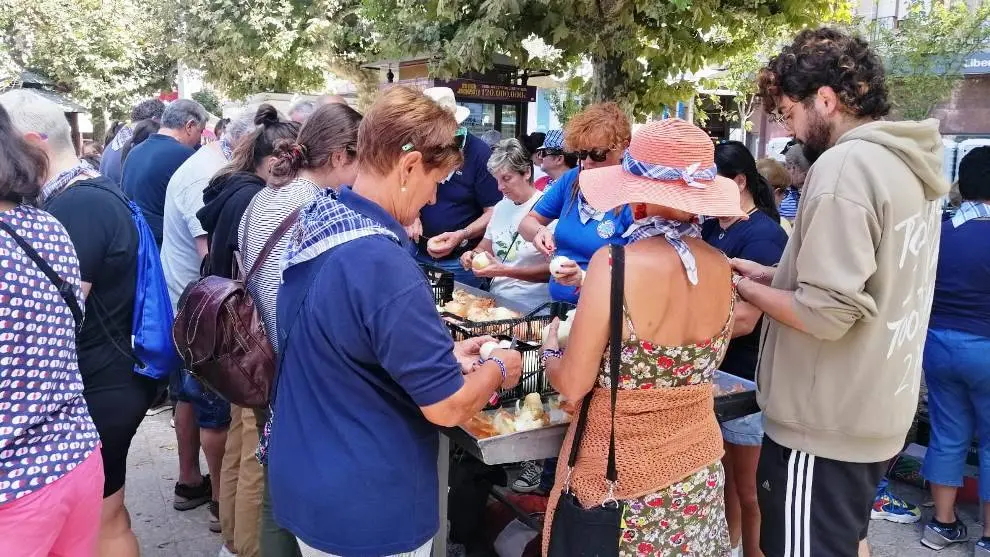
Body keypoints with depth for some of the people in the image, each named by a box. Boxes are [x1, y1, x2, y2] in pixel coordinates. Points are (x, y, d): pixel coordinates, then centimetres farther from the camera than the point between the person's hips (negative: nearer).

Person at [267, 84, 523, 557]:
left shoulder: (316, 223, 0)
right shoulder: (382, 264, -29)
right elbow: (447, 407, -24)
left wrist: (441, 353, 9)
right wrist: (497, 369, -5)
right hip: (363, 508, -8)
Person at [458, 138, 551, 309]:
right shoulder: (501, 206, 14)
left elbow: (553, 270, -14)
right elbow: (487, 245, 25)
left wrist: (506, 271, -20)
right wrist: (474, 254, 2)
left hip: (531, 306, -7)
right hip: (496, 298, 7)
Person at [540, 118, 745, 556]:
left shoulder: (616, 262, -22)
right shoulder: (720, 268, -4)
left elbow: (572, 385, -18)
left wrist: (550, 350, 4)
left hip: (622, 469, -5)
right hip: (699, 462, 5)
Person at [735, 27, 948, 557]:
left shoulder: (844, 164, -22)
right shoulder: (910, 163, 7)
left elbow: (826, 314, -26)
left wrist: (744, 289, -10)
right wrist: (772, 274, 10)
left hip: (824, 424, -9)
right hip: (876, 413, 9)